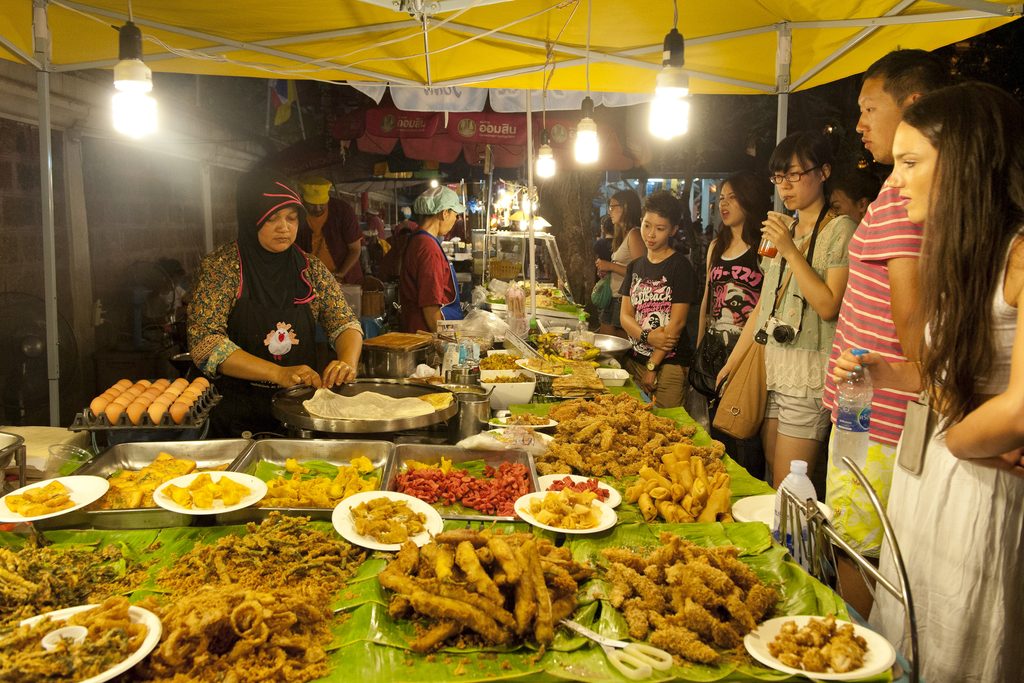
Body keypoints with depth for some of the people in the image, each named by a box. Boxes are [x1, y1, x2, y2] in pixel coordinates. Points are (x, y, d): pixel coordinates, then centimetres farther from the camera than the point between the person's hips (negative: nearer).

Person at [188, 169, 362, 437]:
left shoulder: (311, 269, 7)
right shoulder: (220, 267, -3)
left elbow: (345, 323, 7)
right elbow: (205, 343, -11)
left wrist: (347, 361, -16)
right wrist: (279, 373, -20)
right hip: (238, 412, -3)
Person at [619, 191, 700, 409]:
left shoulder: (680, 267, -5)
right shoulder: (635, 267, 12)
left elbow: (677, 322, -11)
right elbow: (625, 315, 6)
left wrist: (652, 365, -11)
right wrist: (646, 336, -15)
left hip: (670, 363, -5)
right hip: (635, 359, 5)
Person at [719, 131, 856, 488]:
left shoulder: (840, 230, -6)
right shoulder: (784, 228, 17)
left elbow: (828, 306, -17)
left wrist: (790, 251, -17)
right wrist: (732, 361, 16)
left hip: (808, 371, -7)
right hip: (770, 365, 7)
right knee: (772, 484, 9)